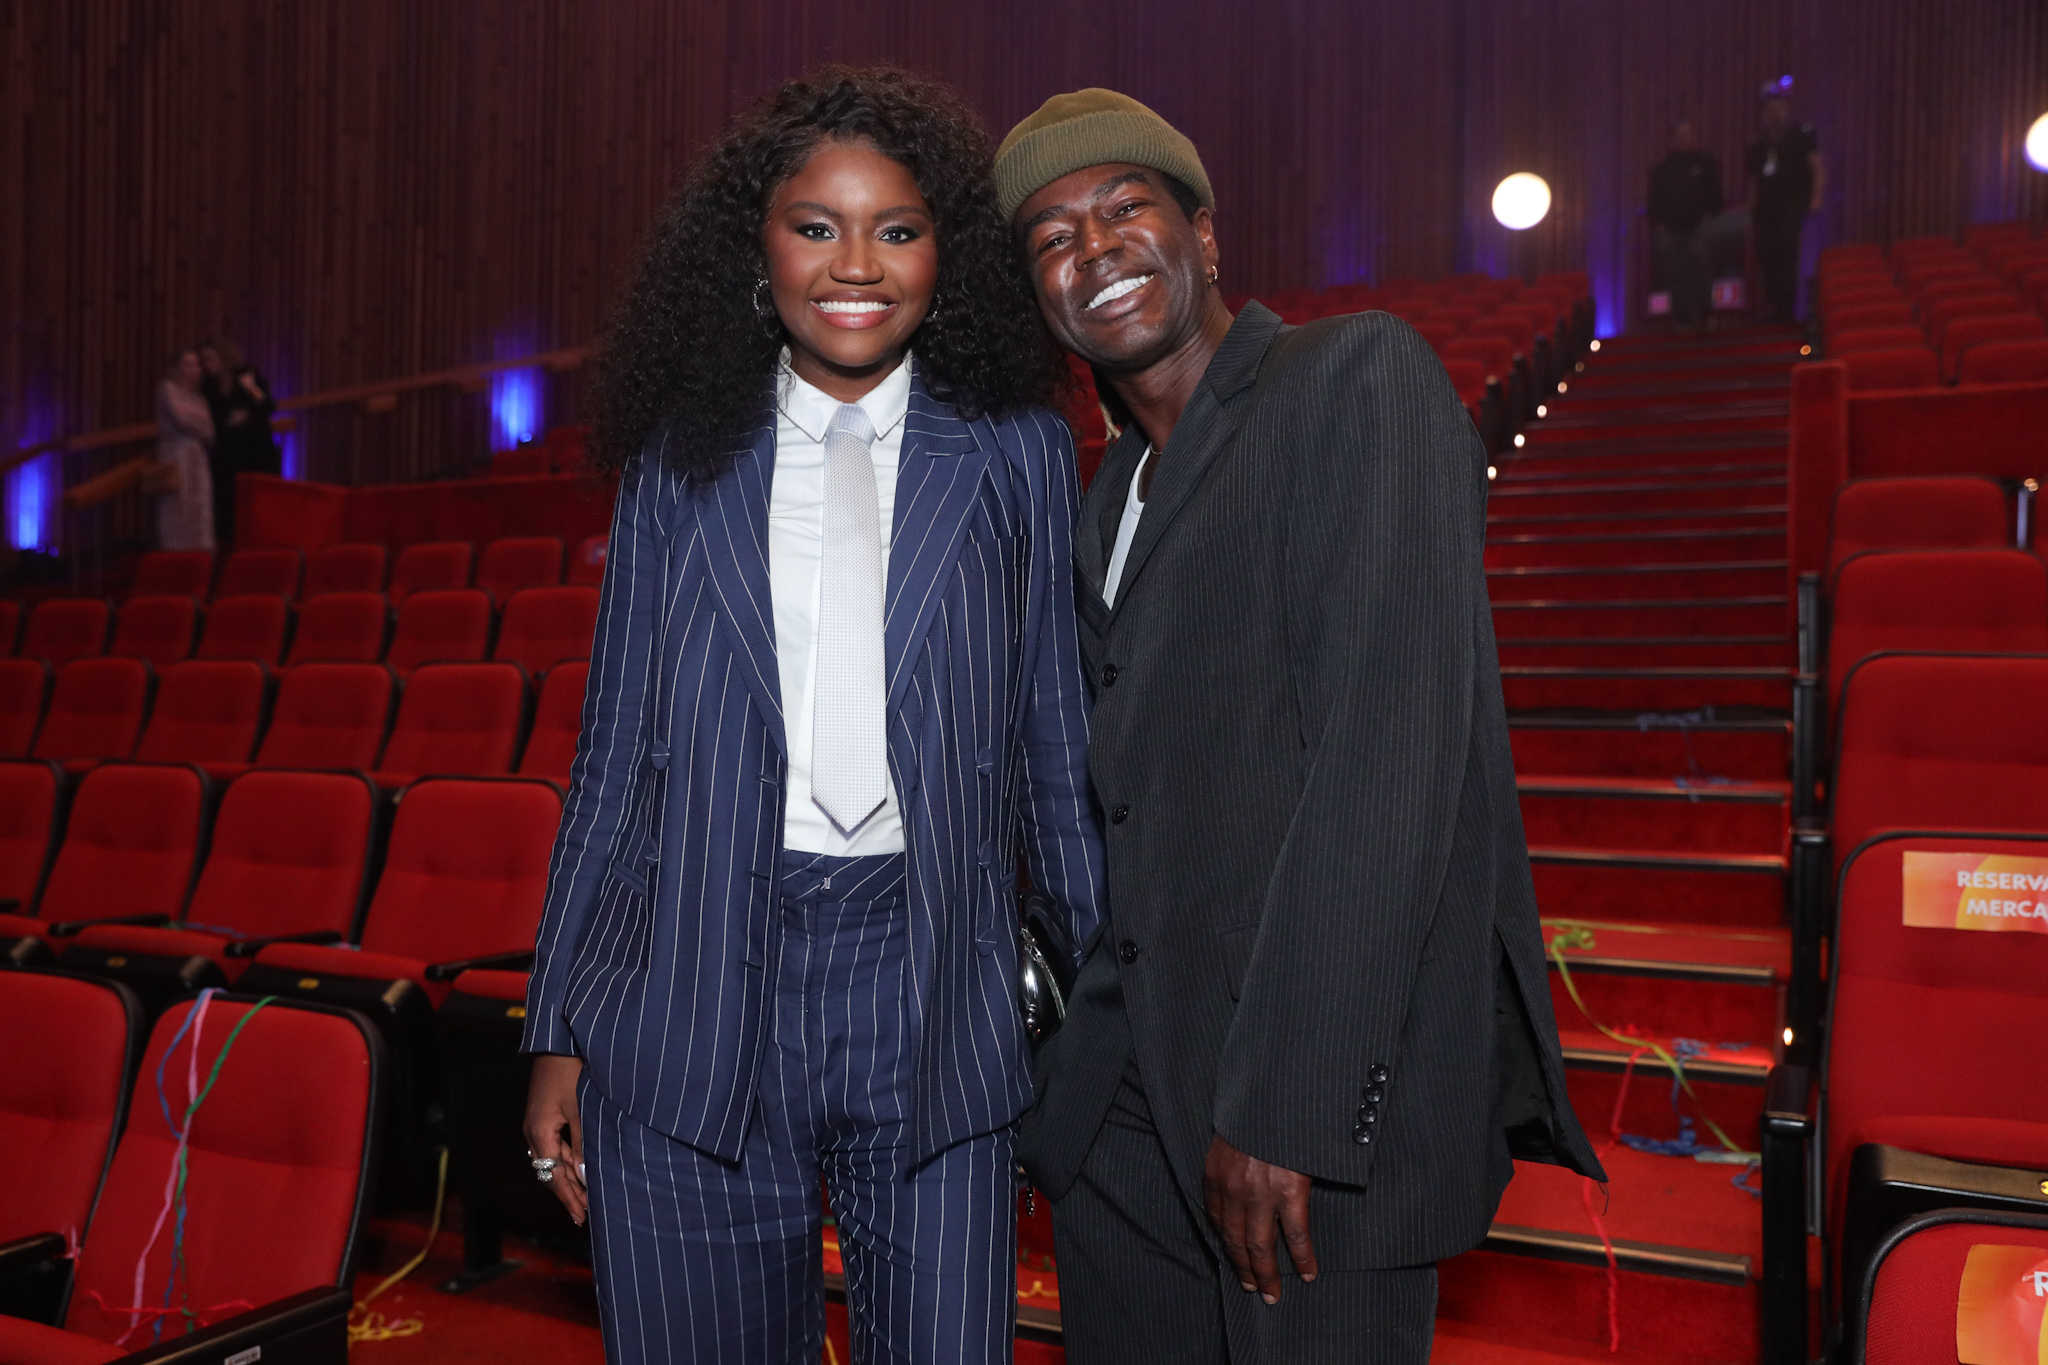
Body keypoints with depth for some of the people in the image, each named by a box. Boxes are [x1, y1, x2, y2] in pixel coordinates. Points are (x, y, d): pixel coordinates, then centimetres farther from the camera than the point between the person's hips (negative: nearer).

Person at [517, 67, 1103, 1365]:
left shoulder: (1014, 454, 3)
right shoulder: (682, 462, 5)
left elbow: (1055, 738, 5)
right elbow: (617, 749, 8)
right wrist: (560, 1028, 8)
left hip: (934, 1008, -1)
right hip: (692, 1015, 1)